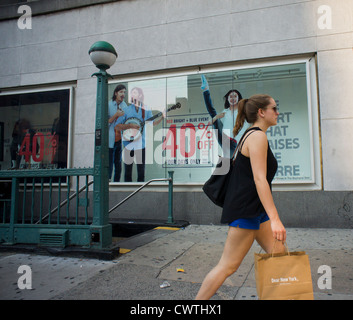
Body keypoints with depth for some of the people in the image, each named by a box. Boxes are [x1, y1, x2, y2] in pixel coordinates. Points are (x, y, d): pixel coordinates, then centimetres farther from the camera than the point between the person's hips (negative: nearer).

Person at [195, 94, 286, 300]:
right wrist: (275, 219, -26)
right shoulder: (258, 136, -13)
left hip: (256, 210, 11)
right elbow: (259, 179, -22)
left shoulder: (253, 135, 18)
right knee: (228, 266, -4)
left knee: (279, 255, 12)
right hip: (245, 210, -11)